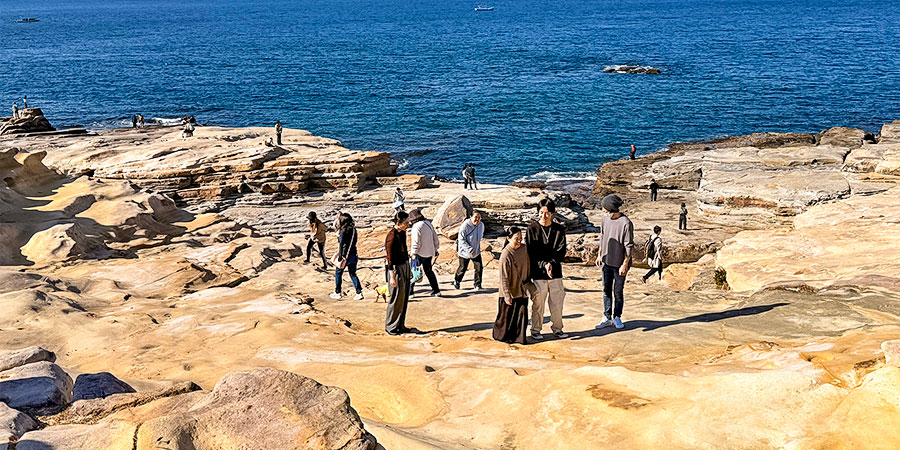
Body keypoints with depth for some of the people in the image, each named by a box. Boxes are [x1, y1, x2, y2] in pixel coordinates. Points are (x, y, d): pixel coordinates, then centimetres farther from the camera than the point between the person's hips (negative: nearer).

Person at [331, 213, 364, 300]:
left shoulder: (343, 231, -15)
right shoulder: (353, 229, 4)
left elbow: (341, 244, -16)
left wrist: (340, 256, -14)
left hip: (345, 255, -6)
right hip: (354, 255, 6)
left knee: (338, 273, 11)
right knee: (353, 274, 13)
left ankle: (337, 293, 18)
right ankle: (359, 293, 4)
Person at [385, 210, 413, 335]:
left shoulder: (402, 232, 6)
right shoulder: (392, 236, -20)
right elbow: (390, 258, -19)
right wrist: (392, 277, -19)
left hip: (405, 266, 9)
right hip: (396, 268, -9)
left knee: (404, 298, 13)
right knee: (397, 298, -1)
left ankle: (400, 325, 23)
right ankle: (390, 327, 11)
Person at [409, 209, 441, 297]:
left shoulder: (417, 226, -16)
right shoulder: (429, 224, 9)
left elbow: (416, 242, -21)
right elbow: (435, 238, 15)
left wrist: (413, 253, -17)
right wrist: (435, 249, 23)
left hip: (420, 254, -8)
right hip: (429, 253, 8)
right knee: (429, 271, 18)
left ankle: (409, 292, 2)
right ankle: (436, 291, 18)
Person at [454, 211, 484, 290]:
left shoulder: (481, 225, -7)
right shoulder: (465, 226, -25)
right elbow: (461, 240, -23)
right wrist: (470, 250, -27)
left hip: (476, 251, 4)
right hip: (465, 252, -4)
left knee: (479, 267, -2)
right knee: (463, 268, 11)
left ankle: (477, 284, 17)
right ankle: (456, 281, 38)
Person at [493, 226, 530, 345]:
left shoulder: (524, 249, -2)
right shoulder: (505, 255, -22)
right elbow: (504, 278, -18)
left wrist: (528, 282, 19)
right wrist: (507, 295, -17)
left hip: (521, 290, 5)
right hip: (509, 292, -5)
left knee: (522, 314, 4)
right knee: (506, 316, 7)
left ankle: (519, 337, 15)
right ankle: (502, 336, 26)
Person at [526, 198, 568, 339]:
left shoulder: (559, 229, 4)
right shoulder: (532, 229, -3)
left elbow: (561, 251, -2)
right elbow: (531, 252, -7)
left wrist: (551, 263, -17)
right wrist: (544, 264, -18)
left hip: (556, 272, 3)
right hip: (538, 273, -3)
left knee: (557, 301, 10)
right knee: (538, 303, 4)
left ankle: (557, 329, 25)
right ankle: (535, 330, 18)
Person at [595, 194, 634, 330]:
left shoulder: (626, 223, -18)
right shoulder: (606, 219, 1)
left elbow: (629, 246, -14)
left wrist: (625, 264, -14)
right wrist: (600, 255, 16)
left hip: (619, 263, -5)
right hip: (606, 262, 6)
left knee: (618, 292, 4)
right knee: (606, 291, 9)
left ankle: (617, 317, 18)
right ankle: (607, 318, 16)